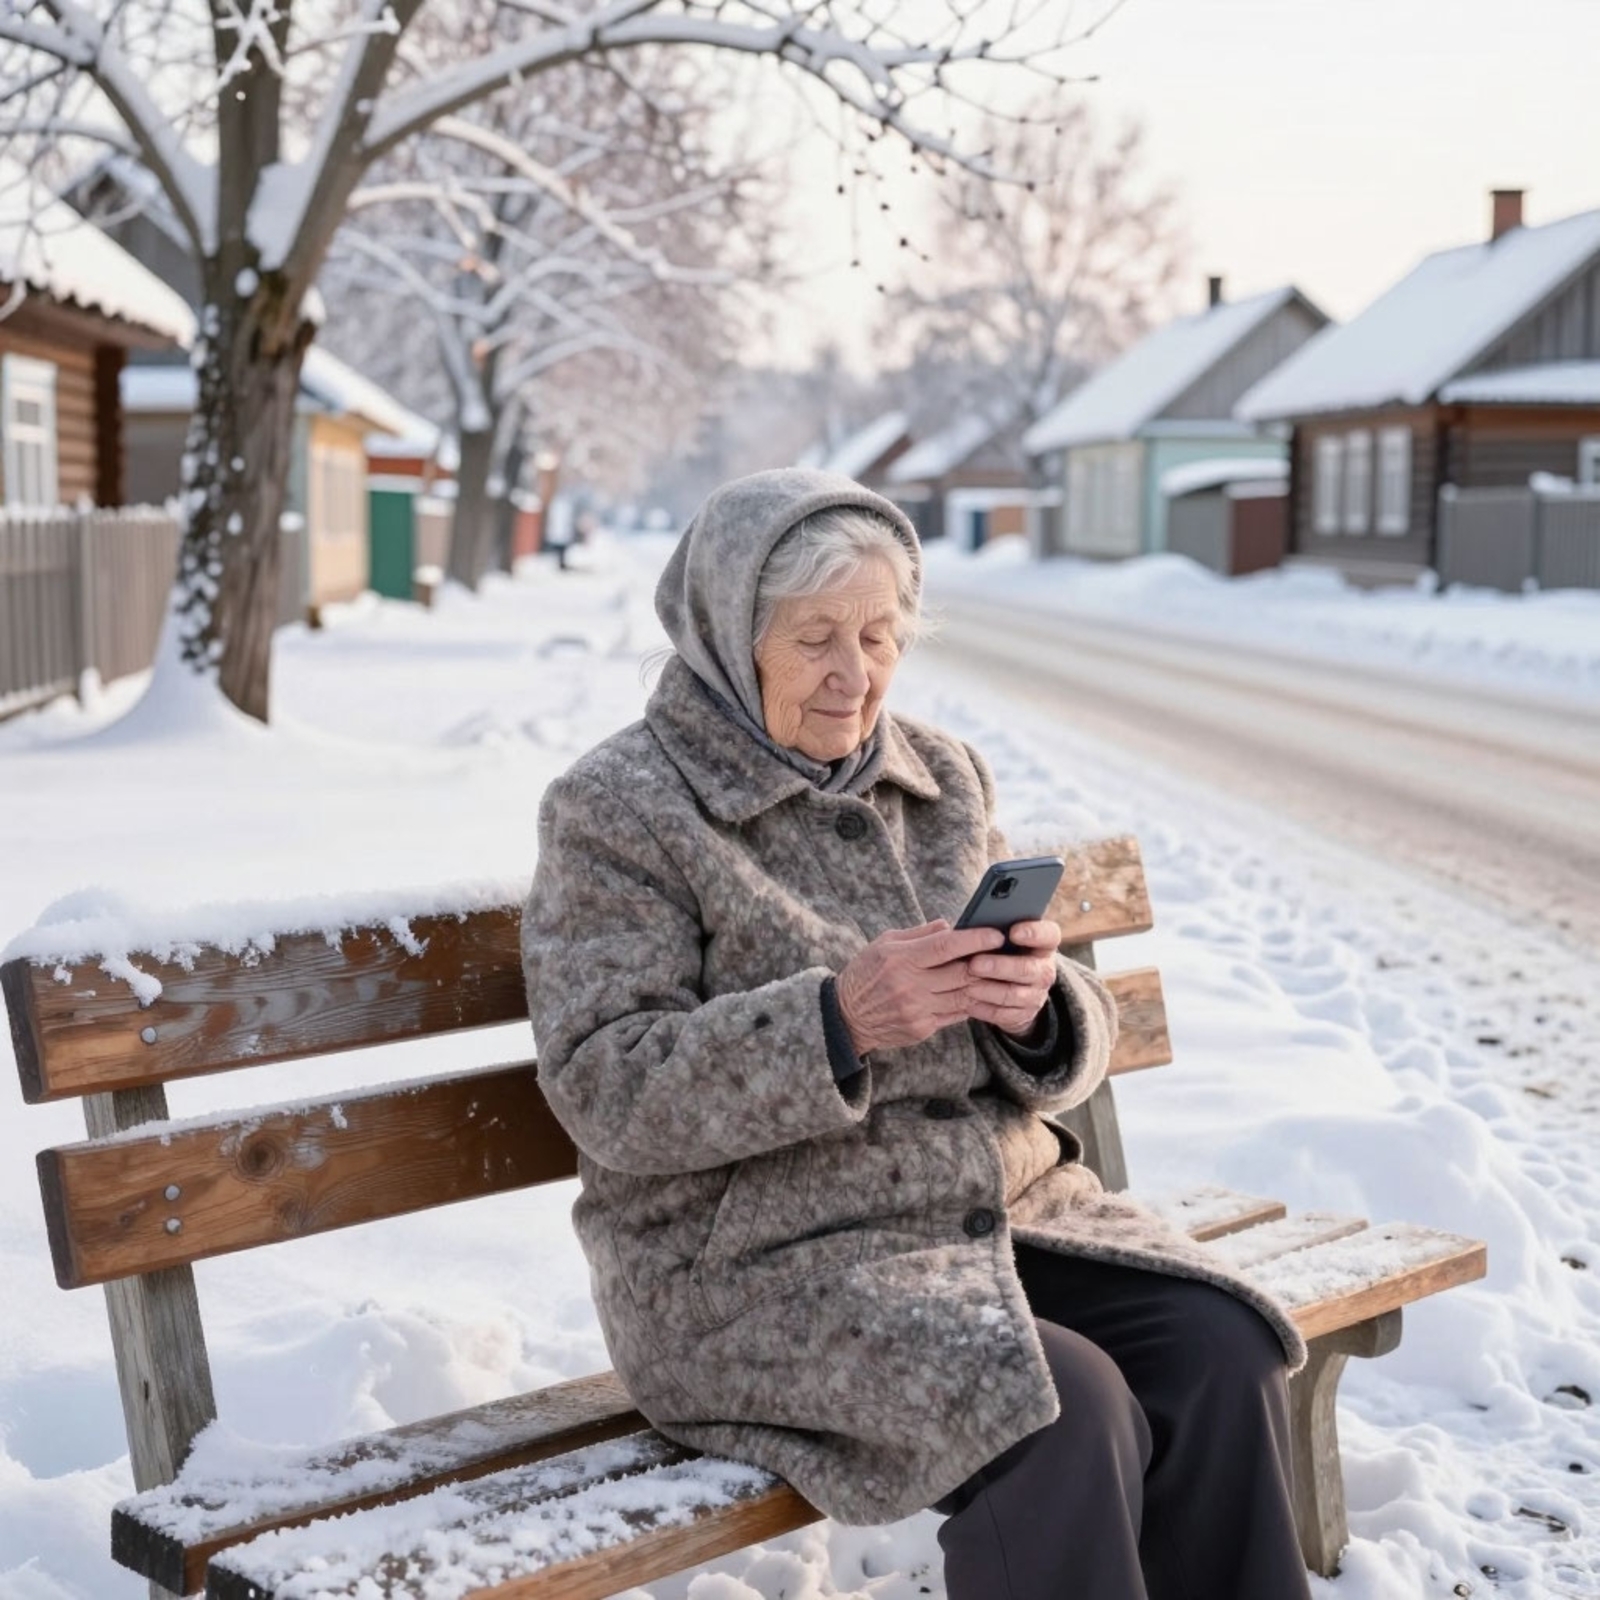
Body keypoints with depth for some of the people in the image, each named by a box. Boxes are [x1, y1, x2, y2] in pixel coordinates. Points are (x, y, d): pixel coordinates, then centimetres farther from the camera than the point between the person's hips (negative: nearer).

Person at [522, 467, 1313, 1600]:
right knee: (1065, 1416, -27)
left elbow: (1076, 1041, 10)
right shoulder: (618, 810, -5)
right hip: (758, 1262, -5)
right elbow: (606, 1091, -14)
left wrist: (1039, 1009, -16)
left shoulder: (943, 777, 10)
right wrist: (836, 1022, -28)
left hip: (997, 1204, 5)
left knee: (1221, 1357, -18)